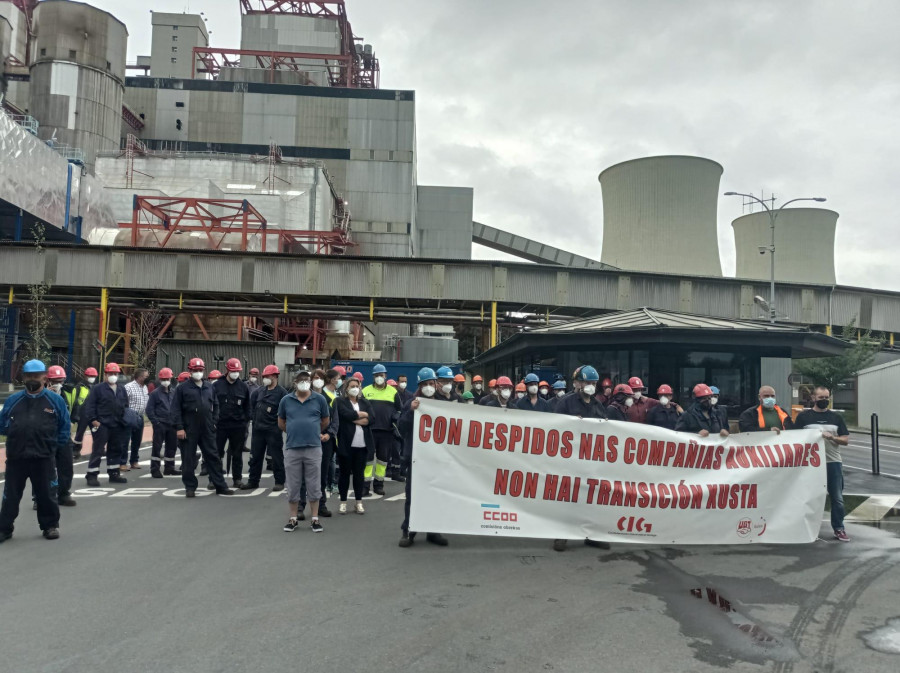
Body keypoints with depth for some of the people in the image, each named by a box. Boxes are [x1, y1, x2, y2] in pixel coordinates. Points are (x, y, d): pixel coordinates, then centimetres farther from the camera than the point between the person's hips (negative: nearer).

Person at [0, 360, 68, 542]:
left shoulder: (55, 400, 2)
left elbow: (65, 427, 6)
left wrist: (52, 445, 1)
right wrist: (17, 434, 3)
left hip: (43, 458, -2)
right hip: (15, 457, 2)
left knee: (45, 493, 8)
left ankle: (50, 525, 21)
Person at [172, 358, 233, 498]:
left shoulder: (209, 387, 12)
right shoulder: (183, 388, -1)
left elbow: (215, 405, 19)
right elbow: (176, 409, -5)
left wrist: (214, 421, 9)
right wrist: (179, 428, -11)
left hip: (207, 429, 4)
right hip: (189, 430, -3)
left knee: (213, 457, 6)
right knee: (188, 460, 4)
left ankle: (220, 486, 10)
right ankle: (190, 487, 14)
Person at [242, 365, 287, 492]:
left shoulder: (282, 392, -9)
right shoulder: (259, 391, 10)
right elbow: (252, 401, 26)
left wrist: (278, 423, -14)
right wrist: (253, 417, 18)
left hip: (273, 430, -6)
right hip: (258, 429, 6)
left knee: (277, 457, 1)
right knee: (255, 456, 11)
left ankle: (279, 482, 9)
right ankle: (253, 481, 21)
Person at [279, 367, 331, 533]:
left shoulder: (320, 399, -1)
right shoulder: (286, 400, 2)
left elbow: (326, 421, 12)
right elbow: (281, 423, 17)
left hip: (313, 448, -1)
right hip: (292, 449, 1)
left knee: (313, 486, 6)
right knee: (293, 487, 9)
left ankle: (315, 519, 16)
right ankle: (293, 519, 21)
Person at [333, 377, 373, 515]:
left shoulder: (365, 403, 13)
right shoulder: (340, 401, 2)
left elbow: (371, 419, -2)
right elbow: (347, 414, -16)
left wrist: (353, 418, -10)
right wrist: (363, 414, -4)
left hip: (362, 444, 3)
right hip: (346, 443, -3)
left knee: (359, 473, 8)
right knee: (344, 473, 5)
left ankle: (359, 502, 15)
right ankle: (343, 502, 14)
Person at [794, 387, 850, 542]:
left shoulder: (836, 417, 10)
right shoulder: (804, 416, 3)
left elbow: (846, 440, 6)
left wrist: (832, 437, -11)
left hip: (833, 462, 2)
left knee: (837, 498, 3)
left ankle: (839, 529, 13)